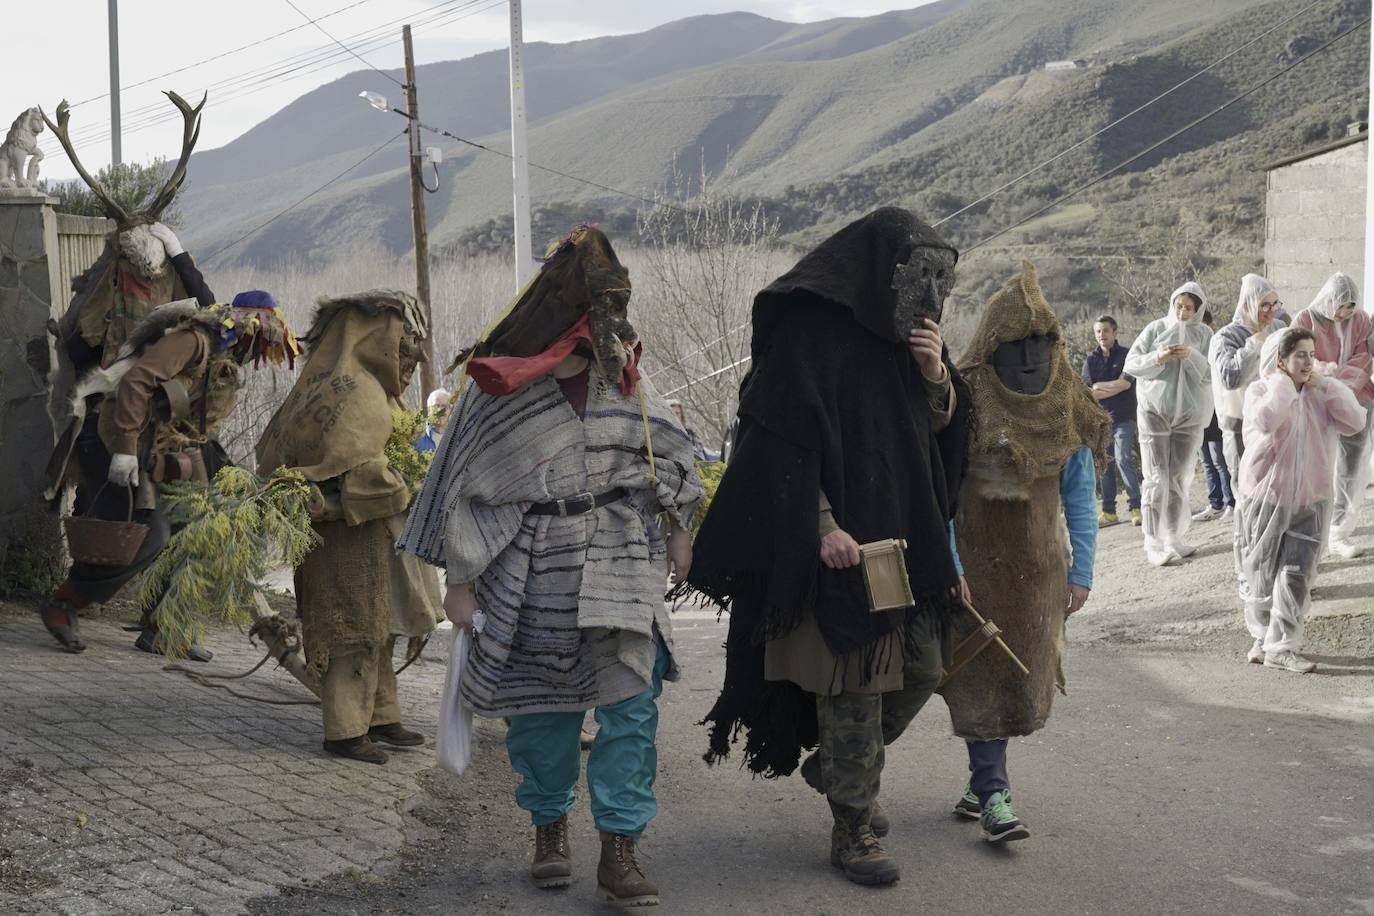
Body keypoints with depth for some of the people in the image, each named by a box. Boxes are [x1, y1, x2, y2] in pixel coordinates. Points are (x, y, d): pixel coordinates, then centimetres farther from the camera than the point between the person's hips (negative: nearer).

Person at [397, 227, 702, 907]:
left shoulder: (622, 373, 2)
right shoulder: (497, 390, -8)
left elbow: (666, 448, 16)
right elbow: (463, 487, -3)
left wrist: (675, 529, 16)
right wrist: (458, 582, -1)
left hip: (623, 558, 2)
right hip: (534, 567, -2)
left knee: (628, 699, -5)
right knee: (541, 700, 9)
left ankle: (619, 848, 0)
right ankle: (549, 825, 29)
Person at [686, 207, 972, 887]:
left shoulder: (901, 333, 11)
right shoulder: (811, 333, -12)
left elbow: (938, 425, 15)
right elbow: (786, 444, -16)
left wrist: (935, 373, -5)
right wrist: (823, 528, -23)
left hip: (903, 538, 8)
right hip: (841, 547, -8)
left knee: (918, 670, 13)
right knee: (853, 685, -3)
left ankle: (831, 766, 34)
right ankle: (851, 831, 10)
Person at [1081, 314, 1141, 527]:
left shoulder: (1126, 355, 2)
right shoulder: (1091, 360, 10)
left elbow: (1124, 383, -11)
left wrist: (1099, 387, -3)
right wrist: (1113, 388, -6)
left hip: (1123, 418, -4)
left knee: (1123, 459, -15)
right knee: (1105, 464, 4)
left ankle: (1136, 507, -12)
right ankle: (1109, 511, 9)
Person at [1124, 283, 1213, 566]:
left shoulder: (1203, 334, 4)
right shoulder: (1156, 328, 1)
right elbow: (1131, 364, -2)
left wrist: (1192, 357, -22)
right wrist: (1157, 358, -20)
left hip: (1189, 413, 2)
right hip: (1154, 410, -2)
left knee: (1180, 478, 4)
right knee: (1157, 478, -7)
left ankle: (1173, 540, 11)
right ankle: (1153, 544, -7)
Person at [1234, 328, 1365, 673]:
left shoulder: (1320, 395, 4)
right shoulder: (1261, 390, -8)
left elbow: (1355, 422, -10)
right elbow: (1266, 420, -31)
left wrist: (1326, 385, -10)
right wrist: (1283, 381, -19)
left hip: (1308, 502, 2)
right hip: (1264, 498, -2)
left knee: (1296, 574, -8)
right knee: (1262, 574, 10)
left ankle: (1281, 647, -6)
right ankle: (1262, 636, 30)